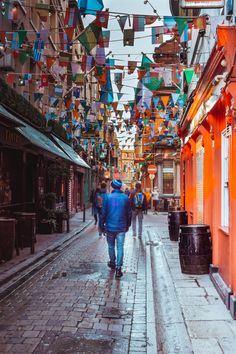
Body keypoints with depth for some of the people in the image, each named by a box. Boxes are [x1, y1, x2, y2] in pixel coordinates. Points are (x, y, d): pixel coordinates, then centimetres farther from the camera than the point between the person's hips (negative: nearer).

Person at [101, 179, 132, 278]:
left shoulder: (108, 197, -5)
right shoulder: (126, 198, 0)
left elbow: (103, 213, -3)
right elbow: (129, 213, 6)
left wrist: (102, 225, 6)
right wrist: (128, 225, 18)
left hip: (110, 226, 0)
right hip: (121, 227, 0)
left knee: (111, 246, 17)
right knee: (120, 247, 1)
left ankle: (112, 263, 33)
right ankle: (118, 268, -5)